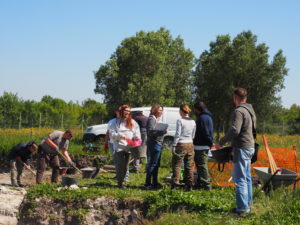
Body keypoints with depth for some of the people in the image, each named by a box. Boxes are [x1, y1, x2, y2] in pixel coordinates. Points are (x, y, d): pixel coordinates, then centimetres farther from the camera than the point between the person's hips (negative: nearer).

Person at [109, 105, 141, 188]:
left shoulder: (133, 122, 12)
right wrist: (120, 136, -20)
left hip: (129, 147, 4)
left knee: (126, 166, 8)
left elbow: (137, 132, 11)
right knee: (120, 165, -9)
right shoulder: (116, 122, 2)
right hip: (119, 146, -4)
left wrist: (136, 137, -11)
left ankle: (122, 181, 19)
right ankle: (120, 182, -2)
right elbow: (112, 134, -3)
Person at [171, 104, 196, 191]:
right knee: (189, 166, 8)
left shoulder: (180, 121, -9)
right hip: (190, 145, 5)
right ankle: (189, 185, 9)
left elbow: (177, 134, -11)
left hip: (181, 145, -5)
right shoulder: (193, 122, 8)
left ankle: (175, 183, -3)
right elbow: (193, 135, 12)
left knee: (177, 165, 1)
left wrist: (174, 145, -8)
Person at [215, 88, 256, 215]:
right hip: (249, 147, 10)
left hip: (241, 148, -10)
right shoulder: (250, 111, 15)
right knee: (246, 177, 16)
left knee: (240, 178, -7)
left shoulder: (239, 111, -16)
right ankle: (248, 204, 23)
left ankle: (242, 207, -6)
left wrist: (221, 142, -14)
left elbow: (234, 131, -24)